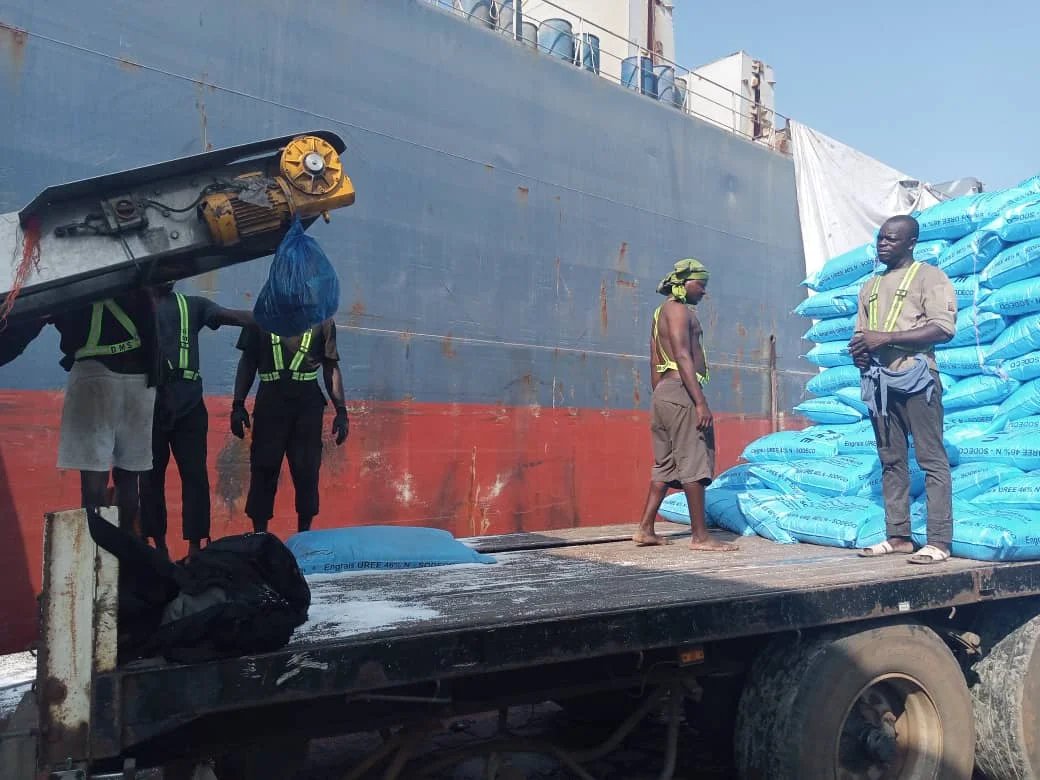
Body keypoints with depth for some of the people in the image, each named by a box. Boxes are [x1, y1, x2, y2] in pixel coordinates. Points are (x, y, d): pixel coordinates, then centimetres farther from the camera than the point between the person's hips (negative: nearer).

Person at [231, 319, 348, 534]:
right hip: (270, 400, 0)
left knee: (307, 472, 2)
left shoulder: (322, 318, 9)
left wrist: (341, 410, -1)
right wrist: (238, 404, 0)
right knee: (263, 470, 2)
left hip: (308, 403, 0)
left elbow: (331, 367, 8)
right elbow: (248, 362, 10)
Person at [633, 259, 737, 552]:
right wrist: (700, 402, -23)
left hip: (663, 394, 10)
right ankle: (700, 537, -5)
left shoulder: (662, 312, 23)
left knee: (665, 465, 13)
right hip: (681, 390, -10)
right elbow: (683, 357, -18)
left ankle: (645, 530, 15)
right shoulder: (678, 309, -7)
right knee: (694, 463, -7)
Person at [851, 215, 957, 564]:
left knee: (932, 459, -7)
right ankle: (898, 535, 13)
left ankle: (939, 541, -6)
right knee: (891, 460, 8)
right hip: (879, 381, 7)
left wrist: (886, 337, -16)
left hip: (915, 377, -7)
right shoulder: (870, 287, 21)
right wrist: (858, 350, 3)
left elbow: (943, 328, -12)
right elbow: (861, 332, 28)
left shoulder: (929, 276, 0)